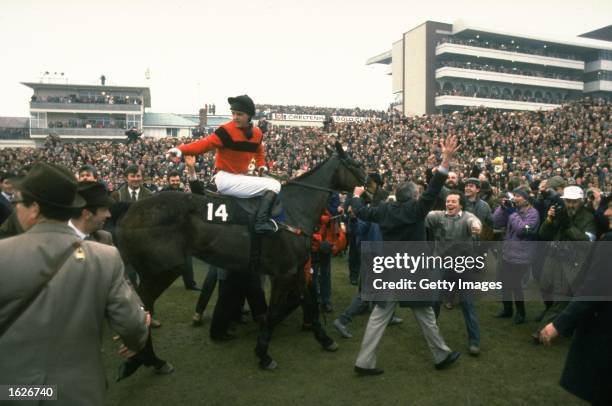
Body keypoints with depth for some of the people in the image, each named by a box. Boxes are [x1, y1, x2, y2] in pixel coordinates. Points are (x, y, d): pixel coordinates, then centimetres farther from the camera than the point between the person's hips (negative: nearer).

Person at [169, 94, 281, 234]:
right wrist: (181, 149, -38)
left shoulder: (257, 133, 7)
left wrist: (261, 166, 8)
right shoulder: (226, 131, -14)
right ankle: (262, 222, -22)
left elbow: (258, 152, 25)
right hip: (226, 178, -8)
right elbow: (206, 143, -24)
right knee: (273, 185, -15)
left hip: (241, 177, 8)